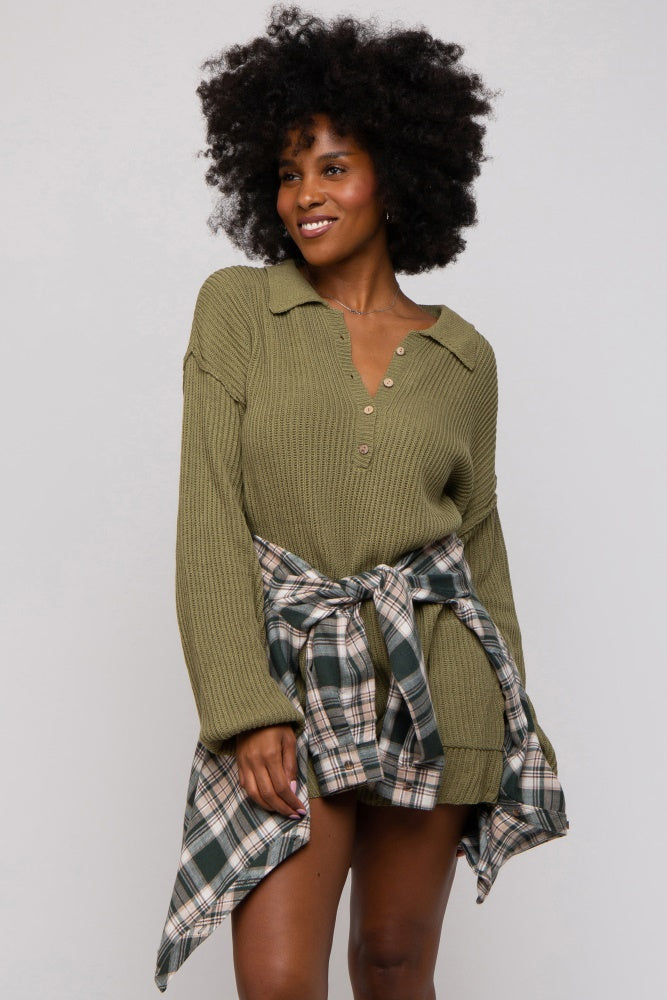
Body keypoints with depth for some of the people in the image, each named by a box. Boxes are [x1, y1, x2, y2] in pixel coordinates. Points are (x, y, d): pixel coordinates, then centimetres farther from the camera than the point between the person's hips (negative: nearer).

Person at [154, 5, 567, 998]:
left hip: (432, 683, 2)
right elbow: (211, 519, -5)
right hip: (285, 673, -2)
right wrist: (245, 711, -14)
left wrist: (515, 709, 13)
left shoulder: (463, 356, 7)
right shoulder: (236, 308, 1)